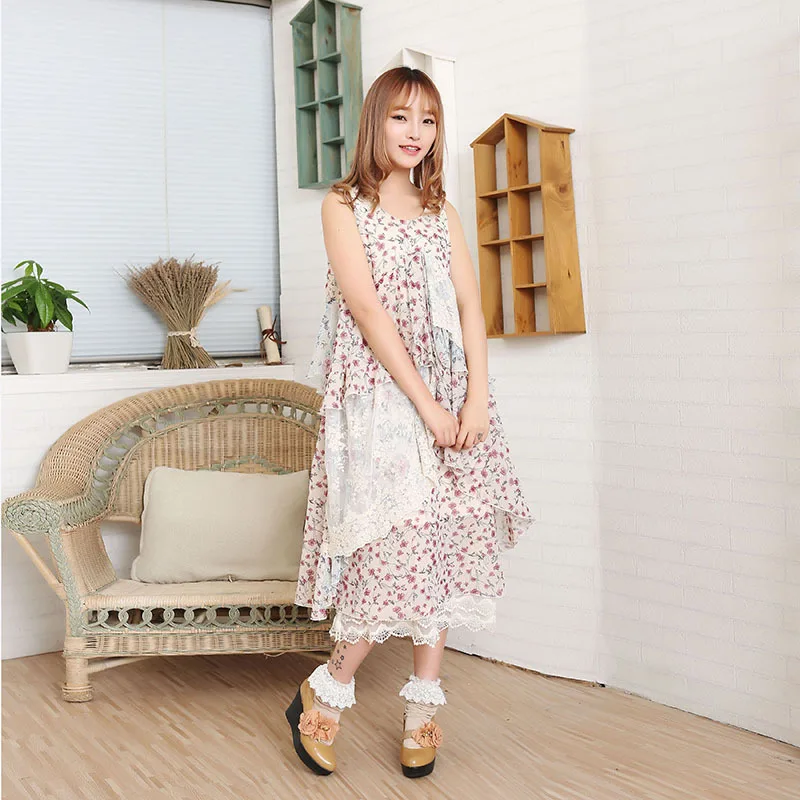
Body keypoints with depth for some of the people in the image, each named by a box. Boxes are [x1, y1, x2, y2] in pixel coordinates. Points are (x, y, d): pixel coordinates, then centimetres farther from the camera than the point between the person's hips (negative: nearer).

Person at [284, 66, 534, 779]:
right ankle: (325, 693, 10)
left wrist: (475, 399, -7)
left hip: (453, 392, 5)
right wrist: (425, 404, -16)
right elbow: (367, 309, -10)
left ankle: (425, 704, 15)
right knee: (398, 539, -11)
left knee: (445, 540, 3)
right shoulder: (344, 205, 1)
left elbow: (470, 306, 7)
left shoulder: (441, 210, 16)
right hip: (377, 392, -5)